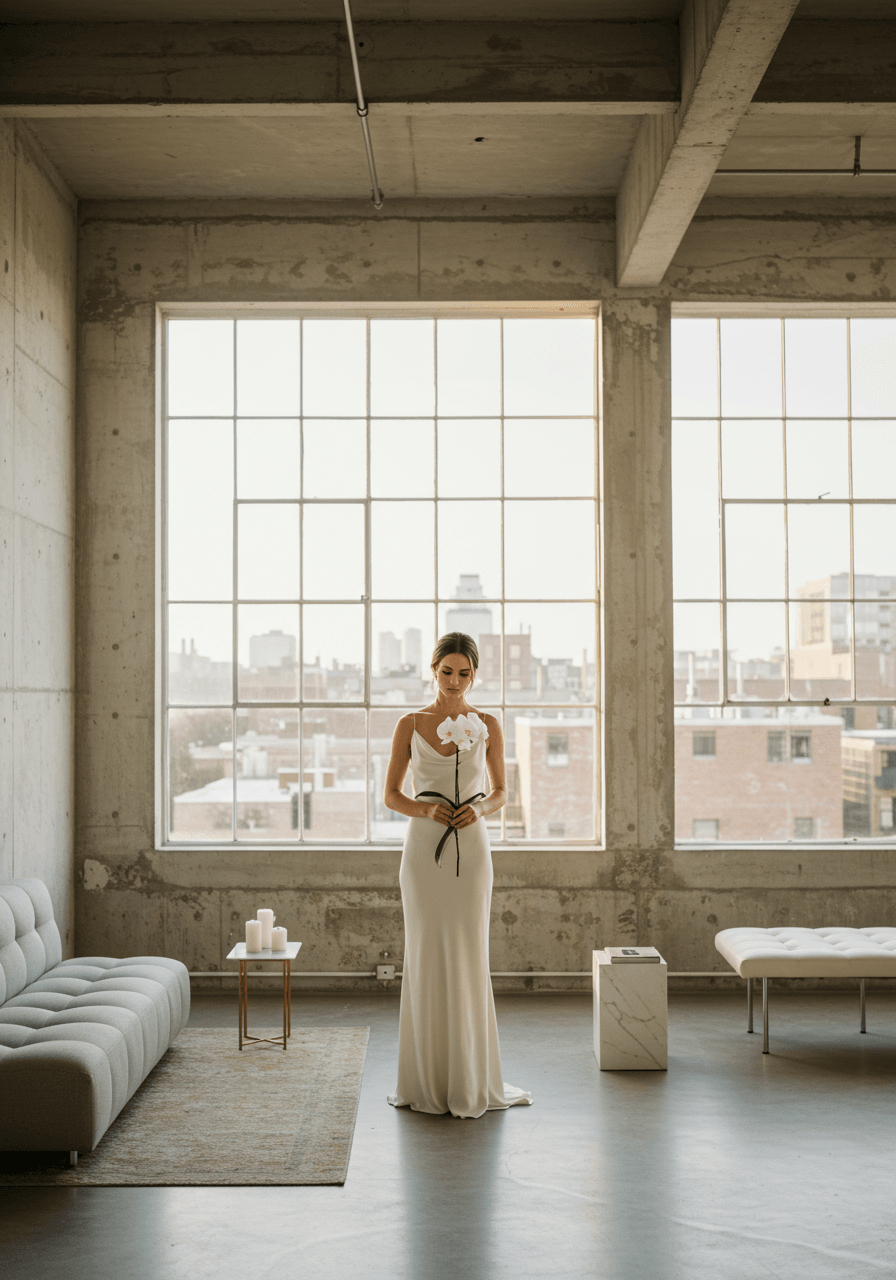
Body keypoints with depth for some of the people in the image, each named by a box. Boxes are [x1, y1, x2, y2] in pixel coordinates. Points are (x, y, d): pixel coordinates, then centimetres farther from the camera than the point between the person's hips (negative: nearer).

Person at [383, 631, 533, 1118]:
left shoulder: (487, 725, 5)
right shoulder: (410, 725, 2)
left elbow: (500, 791, 12)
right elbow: (391, 795, 4)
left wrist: (480, 808, -10)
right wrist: (427, 809, -14)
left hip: (471, 847, 1)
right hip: (423, 845, -1)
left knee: (468, 958, 2)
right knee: (425, 956, 1)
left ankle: (470, 1077, 14)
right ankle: (426, 1080, 13)